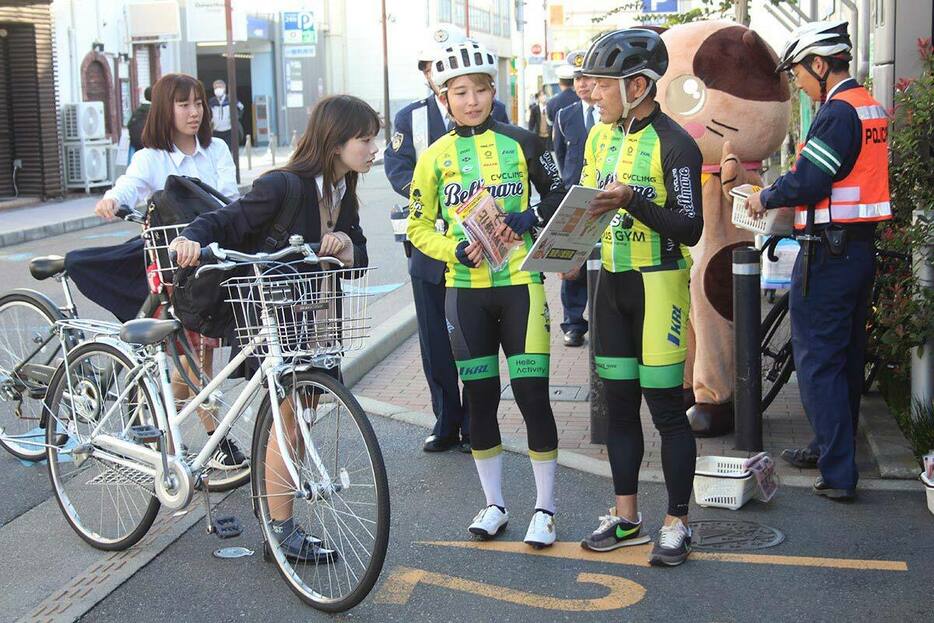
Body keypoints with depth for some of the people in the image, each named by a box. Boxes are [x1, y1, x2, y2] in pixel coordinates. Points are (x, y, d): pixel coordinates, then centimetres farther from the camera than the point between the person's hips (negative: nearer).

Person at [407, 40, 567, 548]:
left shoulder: (520, 143, 1)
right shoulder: (435, 157, 4)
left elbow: (558, 196, 10)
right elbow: (419, 227, 7)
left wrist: (527, 219, -10)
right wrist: (457, 251, -11)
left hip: (519, 283, -2)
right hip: (466, 289, 2)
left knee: (532, 394, -5)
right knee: (480, 397, 9)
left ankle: (544, 507, 10)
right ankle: (494, 503, 23)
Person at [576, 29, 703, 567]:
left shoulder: (674, 145, -13)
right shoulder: (600, 137, 10)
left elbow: (689, 228, -17)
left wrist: (632, 200, -27)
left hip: (659, 285, -7)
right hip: (612, 282, 7)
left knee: (667, 408, -1)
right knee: (619, 405, 12)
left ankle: (677, 524, 11)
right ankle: (626, 517, 24)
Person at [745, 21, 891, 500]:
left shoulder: (837, 112, -16)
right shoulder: (871, 108, 13)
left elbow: (807, 181, -21)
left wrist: (765, 199, -4)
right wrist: (783, 199, 13)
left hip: (827, 253, -10)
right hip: (861, 247, 10)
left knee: (817, 360, -5)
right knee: (847, 356, 18)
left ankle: (838, 473, -4)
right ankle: (833, 448, 31)